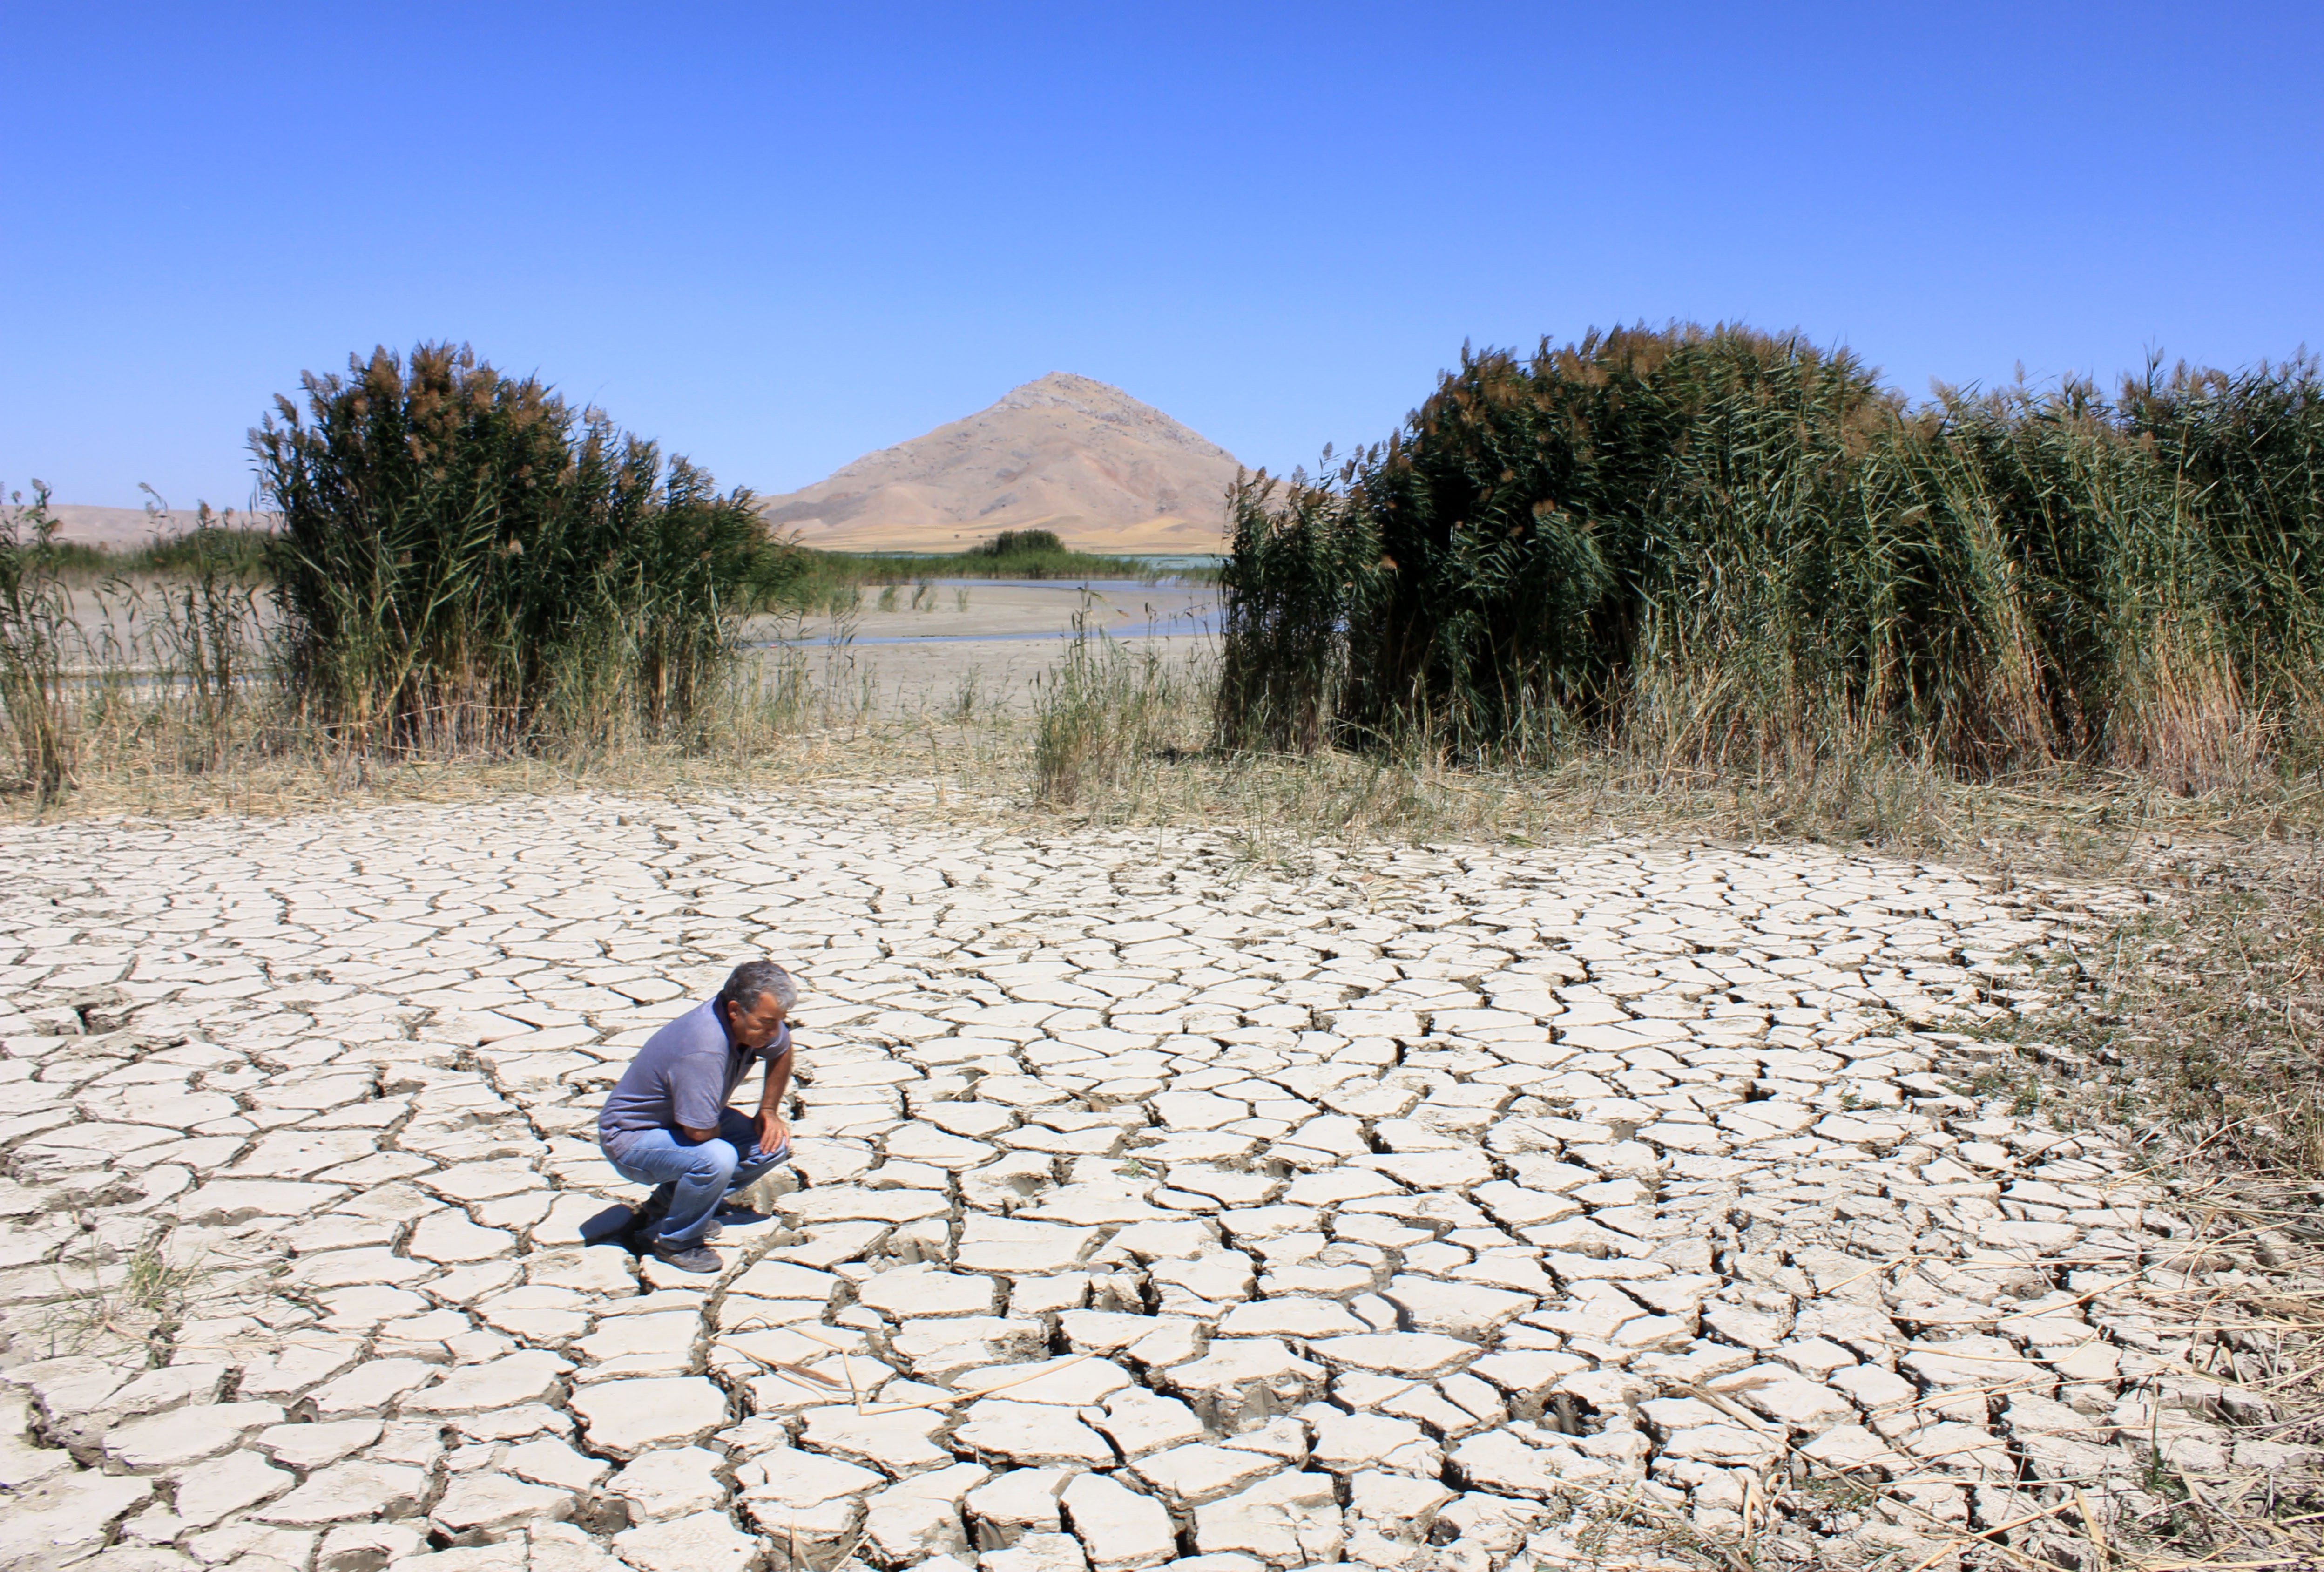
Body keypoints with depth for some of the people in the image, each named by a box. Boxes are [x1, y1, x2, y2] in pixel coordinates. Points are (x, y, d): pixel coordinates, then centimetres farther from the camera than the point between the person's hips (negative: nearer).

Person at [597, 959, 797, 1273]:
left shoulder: (752, 1022, -10)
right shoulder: (703, 1050, -37)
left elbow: (781, 1051, 14)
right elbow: (699, 1131, -33)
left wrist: (769, 1112, 7)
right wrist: (730, 1128, -10)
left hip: (686, 1121, 9)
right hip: (631, 1138, -9)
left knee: (774, 1143, -3)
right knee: (716, 1159, -35)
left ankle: (666, 1204, 9)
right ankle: (673, 1240, -6)